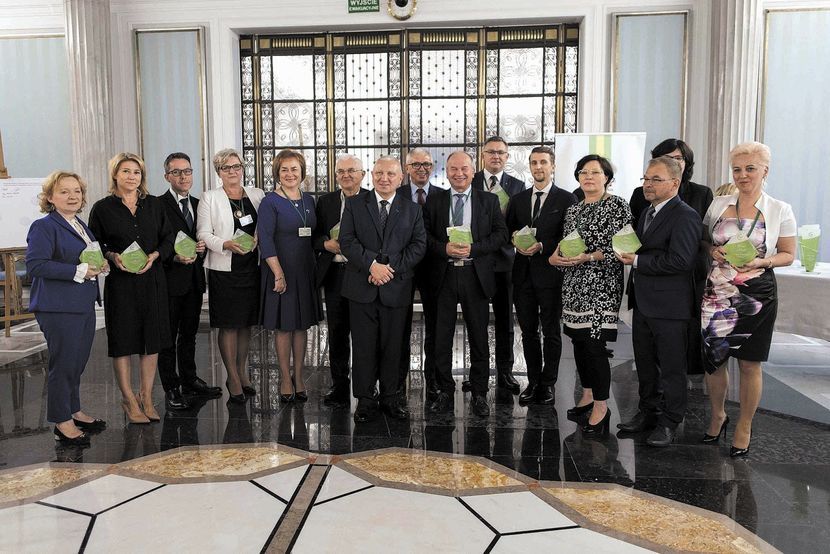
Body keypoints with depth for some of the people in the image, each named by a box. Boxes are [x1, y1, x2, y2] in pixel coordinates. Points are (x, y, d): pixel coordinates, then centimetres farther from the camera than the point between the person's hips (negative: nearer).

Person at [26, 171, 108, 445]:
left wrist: (100, 265, 5)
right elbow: (35, 265, -20)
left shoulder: (81, 226, 16)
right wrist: (79, 271, -22)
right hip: (58, 308, -8)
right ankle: (62, 423, 11)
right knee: (63, 363, -1)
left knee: (78, 362, 17)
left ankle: (74, 411, 31)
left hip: (84, 305, 8)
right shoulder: (43, 227, -10)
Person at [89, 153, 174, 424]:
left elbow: (169, 238, 8)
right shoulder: (102, 208, 0)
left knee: (152, 339, 6)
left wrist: (154, 255, -9)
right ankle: (128, 399, 17)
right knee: (123, 340, 3)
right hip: (120, 282, -3)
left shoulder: (154, 205, 8)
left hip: (152, 280, 3)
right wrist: (112, 256, -15)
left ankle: (146, 396, 20)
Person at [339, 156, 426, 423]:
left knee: (392, 346, 8)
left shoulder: (412, 209, 9)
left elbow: (418, 245, 1)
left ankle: (390, 398, 21)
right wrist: (372, 265, -16)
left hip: (396, 288, 1)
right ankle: (365, 400, 15)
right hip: (362, 288, -1)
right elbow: (347, 241, -4)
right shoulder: (354, 205, 6)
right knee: (364, 346, 4)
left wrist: (391, 268, -11)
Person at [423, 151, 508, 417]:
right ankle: (445, 390, 21)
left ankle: (479, 393, 18)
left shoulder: (489, 201, 6)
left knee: (479, 337, 6)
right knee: (442, 337, 6)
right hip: (444, 276, 1)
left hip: (476, 276, 0)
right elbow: (424, 236, 3)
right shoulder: (434, 201, 8)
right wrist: (445, 248, -15)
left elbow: (501, 234, 0)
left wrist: (473, 248, -14)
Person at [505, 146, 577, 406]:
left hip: (550, 274, -4)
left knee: (551, 332, 6)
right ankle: (533, 382, 23)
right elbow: (508, 231, 14)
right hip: (523, 274, 4)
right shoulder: (518, 199, 12)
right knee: (528, 331, 11)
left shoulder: (566, 199, -2)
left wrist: (542, 246, -18)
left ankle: (548, 384, 18)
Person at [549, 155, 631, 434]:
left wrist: (589, 257, -20)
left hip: (601, 285, -6)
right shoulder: (573, 210, 14)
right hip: (574, 285, 7)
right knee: (579, 341, 11)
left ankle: (601, 406, 5)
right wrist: (557, 257, -2)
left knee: (594, 344, -8)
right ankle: (587, 395, 26)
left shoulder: (617, 205, -5)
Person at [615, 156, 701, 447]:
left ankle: (669, 423, 18)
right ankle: (648, 413, 33)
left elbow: (679, 261, -23)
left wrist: (638, 261, -17)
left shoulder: (685, 216, -14)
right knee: (645, 364, 18)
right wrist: (629, 255, 2)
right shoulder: (648, 213, 15)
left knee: (671, 368, 5)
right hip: (644, 302, 9)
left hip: (669, 306, -9)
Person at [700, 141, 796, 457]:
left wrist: (761, 262, -15)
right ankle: (717, 417, 31)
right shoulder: (718, 205, 5)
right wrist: (713, 252, -7)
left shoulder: (780, 211, -2)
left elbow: (788, 254, 3)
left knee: (749, 364, 6)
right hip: (717, 293, 2)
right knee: (713, 360, 7)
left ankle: (744, 428, 24)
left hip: (756, 295, -2)